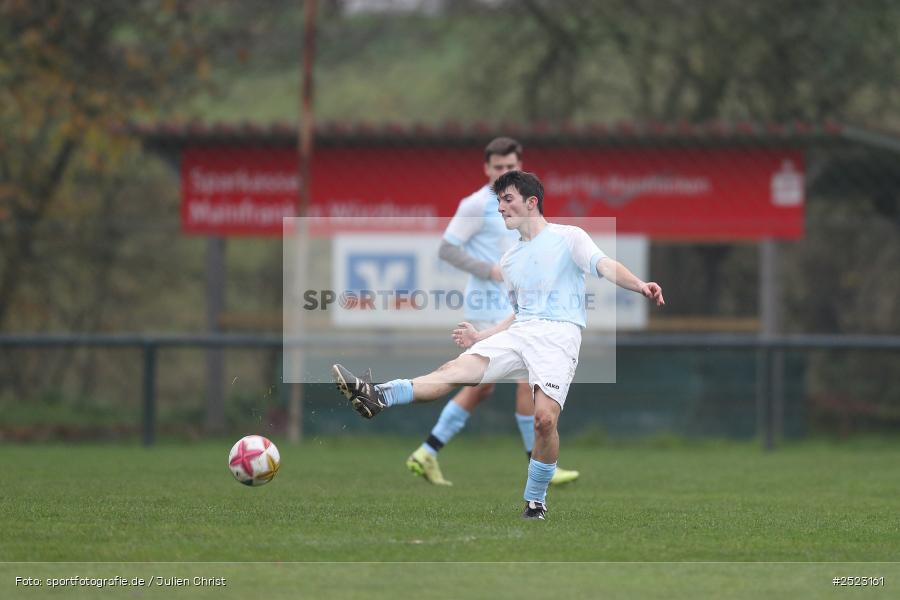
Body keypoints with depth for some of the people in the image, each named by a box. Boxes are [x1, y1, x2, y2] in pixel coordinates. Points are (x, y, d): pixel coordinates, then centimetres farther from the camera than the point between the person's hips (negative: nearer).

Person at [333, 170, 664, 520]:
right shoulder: (509, 261, 25)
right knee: (456, 369, -16)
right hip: (518, 333, 5)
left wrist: (639, 285, -29)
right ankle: (377, 397, -35)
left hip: (559, 334, -5)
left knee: (545, 419, -22)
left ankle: (535, 502, -6)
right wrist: (480, 337, 22)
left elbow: (605, 266, -10)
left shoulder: (569, 238, 6)